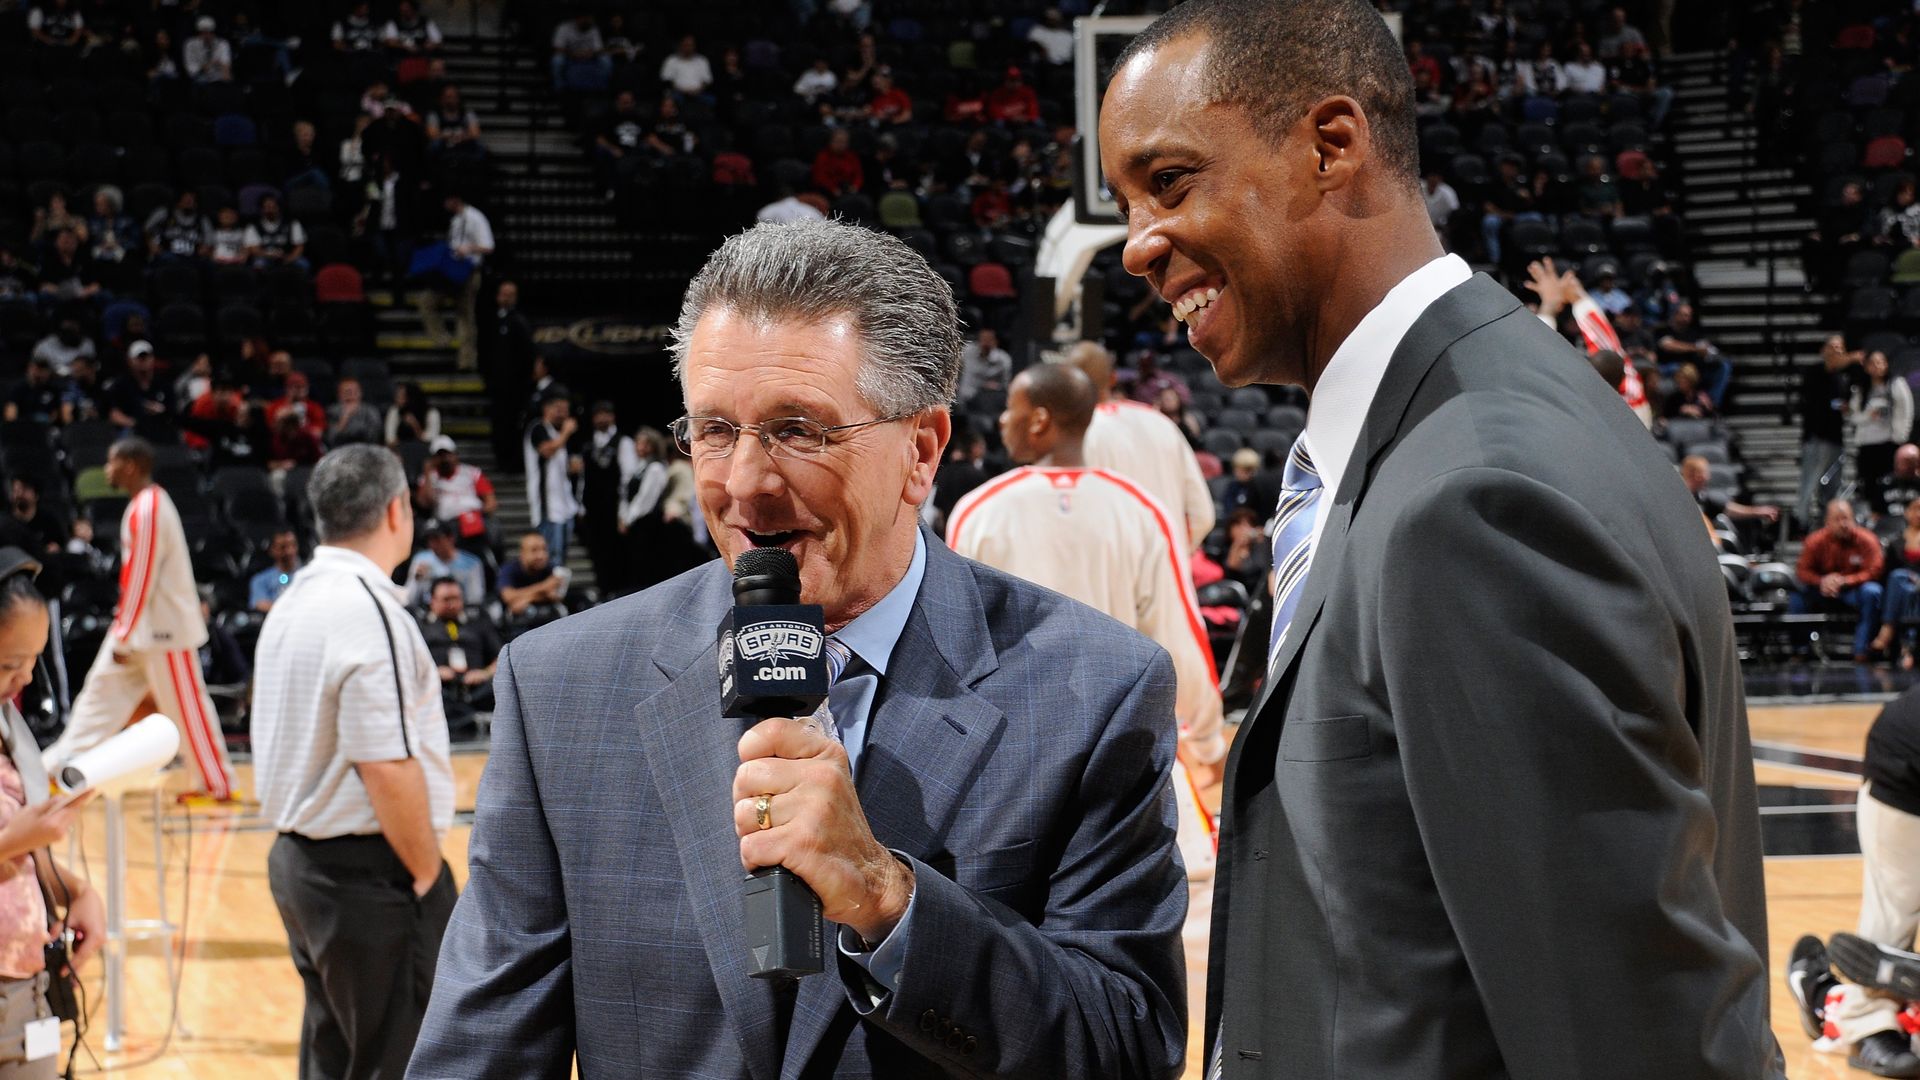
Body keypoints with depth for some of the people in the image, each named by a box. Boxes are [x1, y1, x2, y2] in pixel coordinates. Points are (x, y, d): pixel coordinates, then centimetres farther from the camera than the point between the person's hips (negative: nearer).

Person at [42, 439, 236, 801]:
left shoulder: (147, 509, -19)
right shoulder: (148, 503, 11)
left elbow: (142, 578, -20)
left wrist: (124, 637, -17)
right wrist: (123, 632, 18)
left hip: (164, 627, -10)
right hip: (143, 624, 10)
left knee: (186, 708, -2)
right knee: (102, 691, 8)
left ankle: (220, 786, 6)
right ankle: (59, 768, 10)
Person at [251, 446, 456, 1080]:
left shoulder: (293, 602, 11)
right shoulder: (369, 610, -17)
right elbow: (388, 768, -21)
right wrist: (428, 875, -11)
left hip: (300, 859, 9)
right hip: (368, 875, -9)